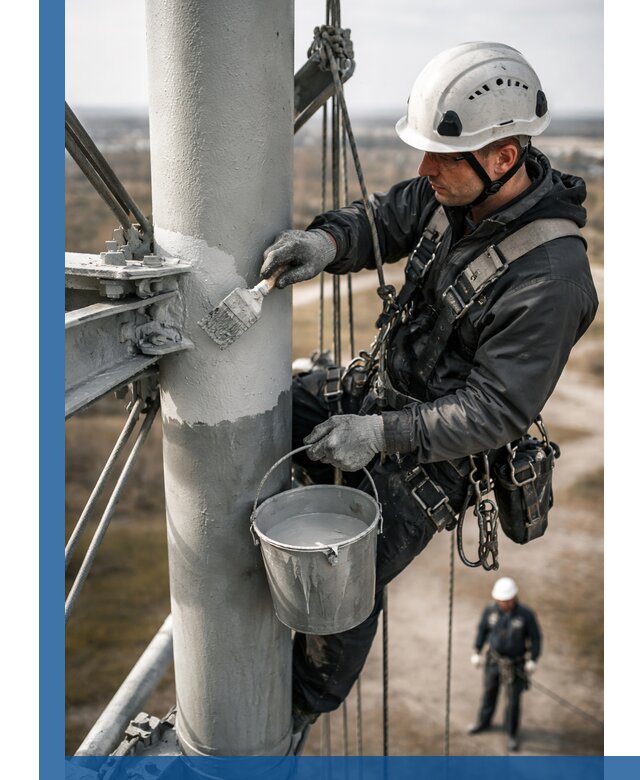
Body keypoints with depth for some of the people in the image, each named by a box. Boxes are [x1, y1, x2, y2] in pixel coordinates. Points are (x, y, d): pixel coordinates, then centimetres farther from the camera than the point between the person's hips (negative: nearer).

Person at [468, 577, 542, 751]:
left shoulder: (526, 614, -27)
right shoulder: (491, 610, -19)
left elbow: (535, 636, -14)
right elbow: (482, 629, -3)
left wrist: (533, 661, -13)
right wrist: (476, 652, 1)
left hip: (515, 663, -3)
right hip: (494, 659, 3)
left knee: (513, 699, 8)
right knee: (490, 690, 23)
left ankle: (512, 734, 34)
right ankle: (484, 722, 50)